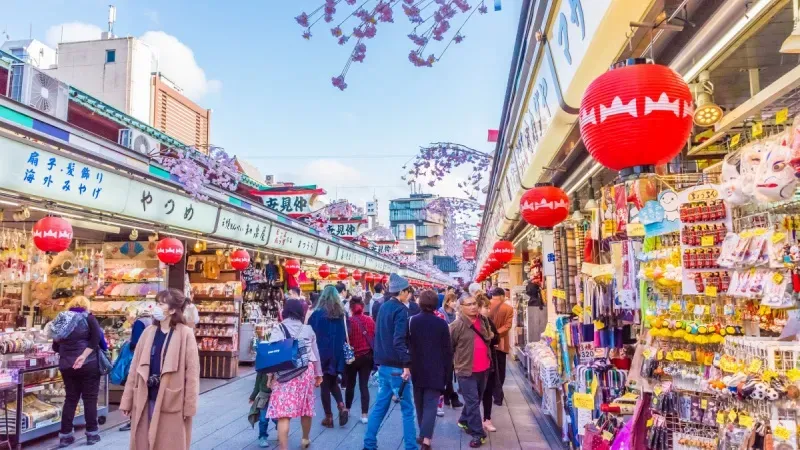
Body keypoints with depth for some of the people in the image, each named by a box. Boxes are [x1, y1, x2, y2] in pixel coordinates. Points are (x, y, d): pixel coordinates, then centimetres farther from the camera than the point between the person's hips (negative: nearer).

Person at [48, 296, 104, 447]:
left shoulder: (61, 318, 9)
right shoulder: (88, 318, -2)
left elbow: (56, 346, 12)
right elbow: (96, 338, -17)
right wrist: (84, 355, -19)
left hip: (66, 365, 4)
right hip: (88, 364, -4)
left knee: (70, 398, 13)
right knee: (90, 398, 4)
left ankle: (65, 436, 15)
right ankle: (92, 434, 9)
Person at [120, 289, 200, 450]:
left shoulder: (185, 334, -10)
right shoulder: (148, 332, 5)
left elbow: (192, 372, -10)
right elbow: (135, 367, 8)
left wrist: (189, 406, -10)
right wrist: (127, 400, 7)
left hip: (171, 402, -5)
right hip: (146, 400, 5)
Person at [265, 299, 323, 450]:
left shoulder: (278, 330, -1)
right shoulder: (308, 329, 8)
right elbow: (315, 353, 13)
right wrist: (318, 373, 22)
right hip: (306, 371, 4)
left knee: (283, 412, -4)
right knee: (306, 407, 19)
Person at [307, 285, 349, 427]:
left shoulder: (317, 314, -10)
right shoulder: (342, 313, -2)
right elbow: (346, 334, 3)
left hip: (322, 353, -3)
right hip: (338, 353, 3)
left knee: (325, 384, 9)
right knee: (333, 381, 20)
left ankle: (329, 417, 13)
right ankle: (342, 406, 0)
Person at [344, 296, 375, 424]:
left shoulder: (348, 321, -12)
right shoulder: (370, 320, -2)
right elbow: (375, 337, 2)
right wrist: (373, 354, 12)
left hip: (352, 357, -2)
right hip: (367, 356, 2)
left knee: (350, 385, 16)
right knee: (364, 386, 5)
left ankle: (347, 410, 32)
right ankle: (364, 415, 3)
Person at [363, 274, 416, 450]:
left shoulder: (384, 307, 12)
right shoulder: (400, 309, -14)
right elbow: (399, 340, -23)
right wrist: (406, 364, -23)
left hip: (383, 364, 8)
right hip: (396, 366, -8)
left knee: (380, 406, 13)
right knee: (407, 409, 2)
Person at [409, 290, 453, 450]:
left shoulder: (412, 321, -2)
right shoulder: (441, 323, -6)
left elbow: (407, 346, 3)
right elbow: (448, 351, -3)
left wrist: (409, 367, 12)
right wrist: (446, 371, 6)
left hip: (417, 371, 2)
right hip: (435, 372, -2)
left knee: (420, 404, 17)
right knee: (430, 405, -3)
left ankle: (423, 434, 28)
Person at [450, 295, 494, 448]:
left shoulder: (483, 321, 4)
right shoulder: (457, 325, -17)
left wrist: (490, 337, 8)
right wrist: (454, 362, -4)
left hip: (483, 369, 7)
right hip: (466, 370, -7)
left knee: (476, 399, 20)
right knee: (472, 402, -1)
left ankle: (464, 421, 41)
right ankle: (478, 434, 8)